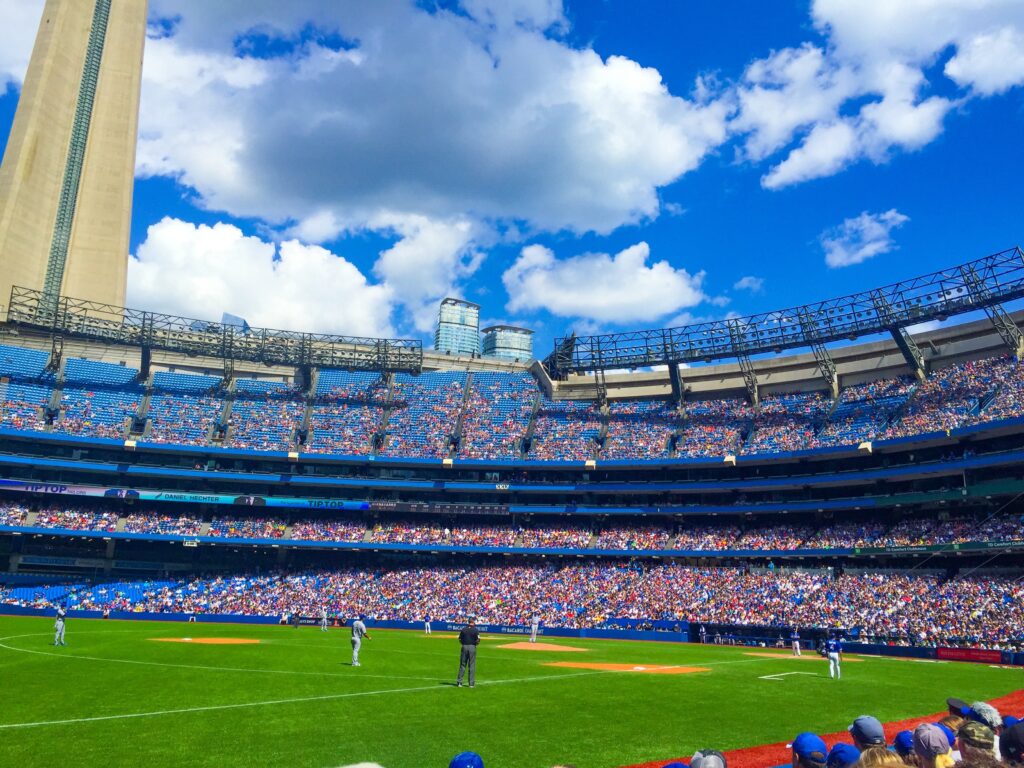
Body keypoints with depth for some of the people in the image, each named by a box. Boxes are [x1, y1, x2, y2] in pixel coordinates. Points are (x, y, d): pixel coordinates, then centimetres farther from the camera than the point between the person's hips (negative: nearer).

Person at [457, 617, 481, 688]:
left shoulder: (463, 629, 3)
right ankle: (471, 683, 6)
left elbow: (460, 639, 3)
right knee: (472, 666, 4)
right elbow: (478, 640, -11)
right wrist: (475, 643, 9)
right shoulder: (476, 630, -7)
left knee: (462, 664, 9)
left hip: (464, 647, 3)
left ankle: (459, 682, 9)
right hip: (472, 647, -2)